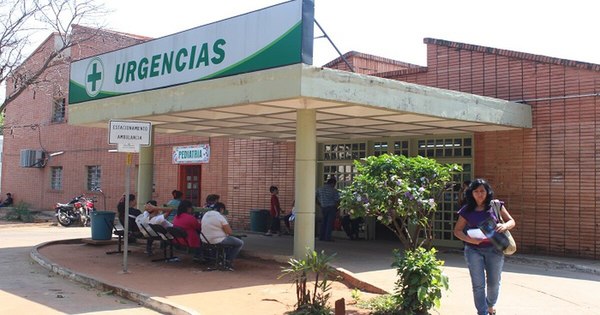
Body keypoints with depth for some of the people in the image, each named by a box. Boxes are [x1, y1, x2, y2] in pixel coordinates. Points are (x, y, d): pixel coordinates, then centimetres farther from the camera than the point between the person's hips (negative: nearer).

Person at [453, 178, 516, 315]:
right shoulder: (466, 210, 0)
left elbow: (512, 221, 3)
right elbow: (457, 230, 3)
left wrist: (504, 226, -20)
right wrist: (469, 239, -15)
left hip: (494, 249, 1)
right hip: (473, 250, 0)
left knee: (494, 283, 12)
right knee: (478, 285, 0)